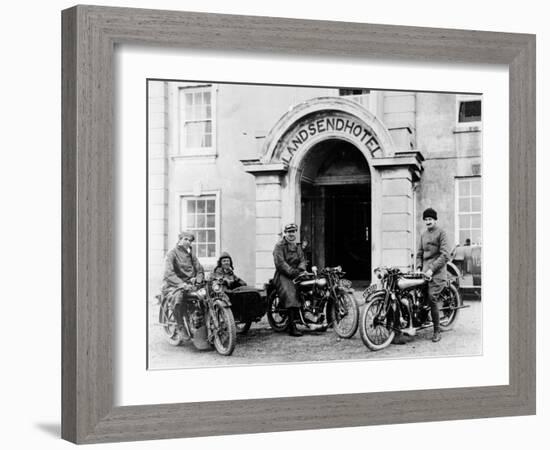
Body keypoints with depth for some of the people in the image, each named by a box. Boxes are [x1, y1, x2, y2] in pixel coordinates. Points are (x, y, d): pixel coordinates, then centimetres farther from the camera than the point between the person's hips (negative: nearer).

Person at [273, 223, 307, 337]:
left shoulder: (298, 247, 23)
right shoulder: (279, 246, 0)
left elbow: (302, 260, 15)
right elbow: (280, 263, -11)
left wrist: (300, 270, -7)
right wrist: (293, 272, -19)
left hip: (296, 274, 7)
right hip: (283, 276, -7)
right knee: (291, 295, -27)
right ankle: (292, 327, -32)